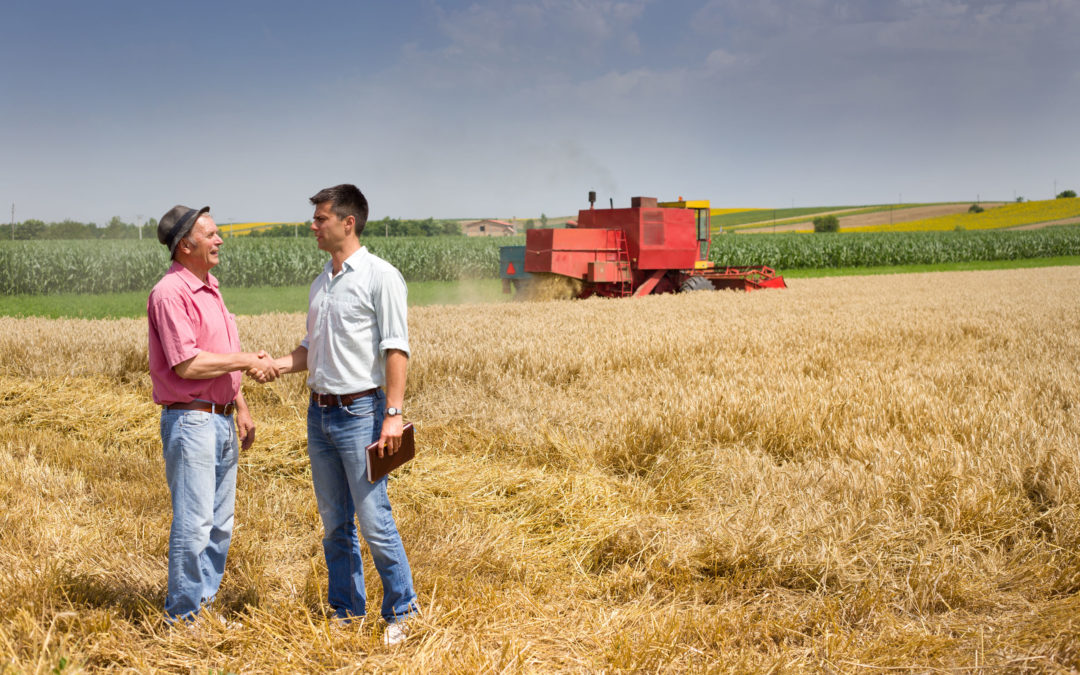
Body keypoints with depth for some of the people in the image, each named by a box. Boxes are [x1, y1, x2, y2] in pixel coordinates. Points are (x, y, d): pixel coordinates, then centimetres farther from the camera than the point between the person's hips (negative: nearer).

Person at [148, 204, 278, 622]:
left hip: (221, 421, 9)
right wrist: (245, 360, -14)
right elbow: (187, 364, -22)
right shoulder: (170, 294, -14)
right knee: (194, 523, -5)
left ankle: (205, 604, 24)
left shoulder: (210, 288, 16)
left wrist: (241, 408, 19)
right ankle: (183, 615, 7)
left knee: (220, 523, 13)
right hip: (190, 421, -9)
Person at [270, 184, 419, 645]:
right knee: (334, 524, 12)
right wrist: (275, 365, 2)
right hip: (319, 412, 7)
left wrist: (393, 414, -20)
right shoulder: (320, 283, 15)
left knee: (374, 521, -6)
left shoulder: (380, 277, -8)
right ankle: (346, 613, 24)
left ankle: (401, 612, 10)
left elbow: (396, 349, -13)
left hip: (359, 412, -7)